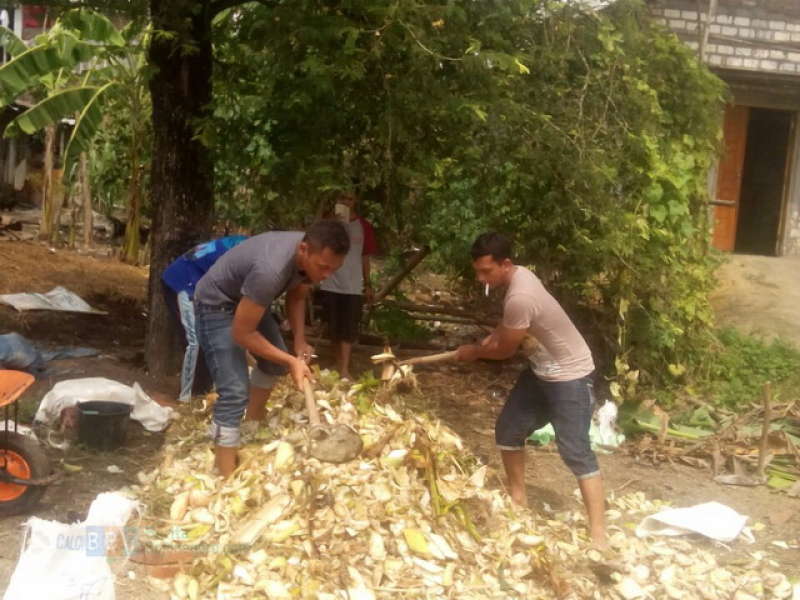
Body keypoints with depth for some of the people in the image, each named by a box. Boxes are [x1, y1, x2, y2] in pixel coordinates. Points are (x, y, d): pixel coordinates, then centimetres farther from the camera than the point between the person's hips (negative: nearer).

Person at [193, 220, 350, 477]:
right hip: (216, 304, -8)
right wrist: (291, 361, -26)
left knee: (275, 362, 23)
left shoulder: (313, 255, -17)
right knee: (235, 393, -16)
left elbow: (296, 296, 4)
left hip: (247, 300, 8)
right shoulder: (271, 269, -41)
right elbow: (242, 333, -31)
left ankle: (254, 418, 48)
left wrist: (300, 342, -7)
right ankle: (227, 479, -9)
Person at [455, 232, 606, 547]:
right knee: (508, 430, 15)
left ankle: (598, 536, -9)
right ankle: (518, 498, 32)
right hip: (541, 370, 10)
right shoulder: (518, 275, -4)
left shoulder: (520, 297, -33)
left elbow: (505, 350, -18)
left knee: (576, 452, -13)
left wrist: (474, 351, 0)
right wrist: (489, 339, 1)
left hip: (569, 376, -10)